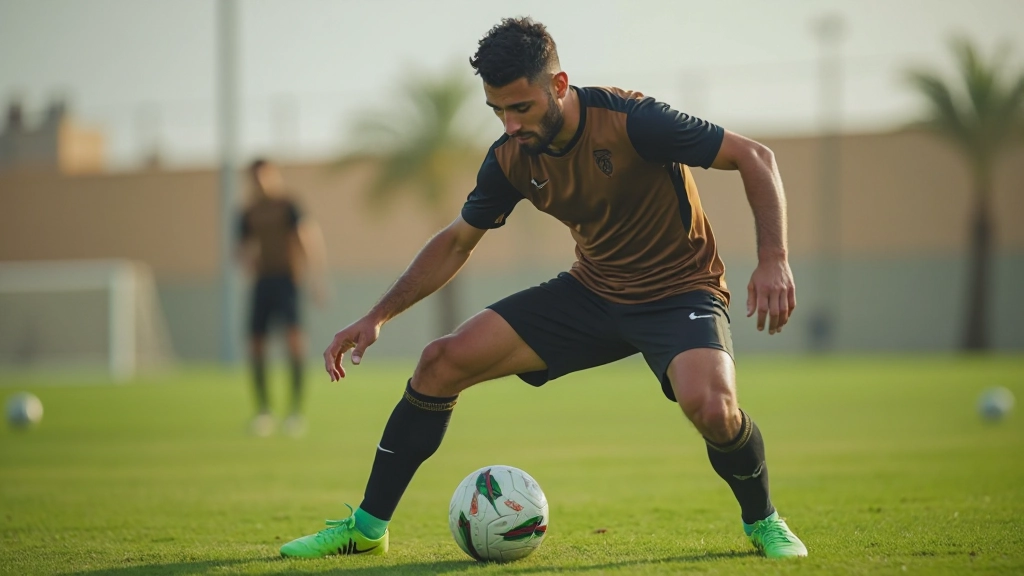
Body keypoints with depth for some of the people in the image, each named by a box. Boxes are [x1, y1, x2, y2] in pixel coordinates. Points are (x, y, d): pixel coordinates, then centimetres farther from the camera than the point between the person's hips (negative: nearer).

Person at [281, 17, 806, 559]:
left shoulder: (629, 121, -24)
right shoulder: (510, 160, -6)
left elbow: (755, 157, -18)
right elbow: (455, 243, 9)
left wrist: (773, 261, -30)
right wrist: (376, 317, 3)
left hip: (679, 291, -5)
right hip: (591, 289, 6)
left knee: (711, 406, -36)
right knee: (443, 361, -7)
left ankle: (762, 521, -2)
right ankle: (367, 526, 7)